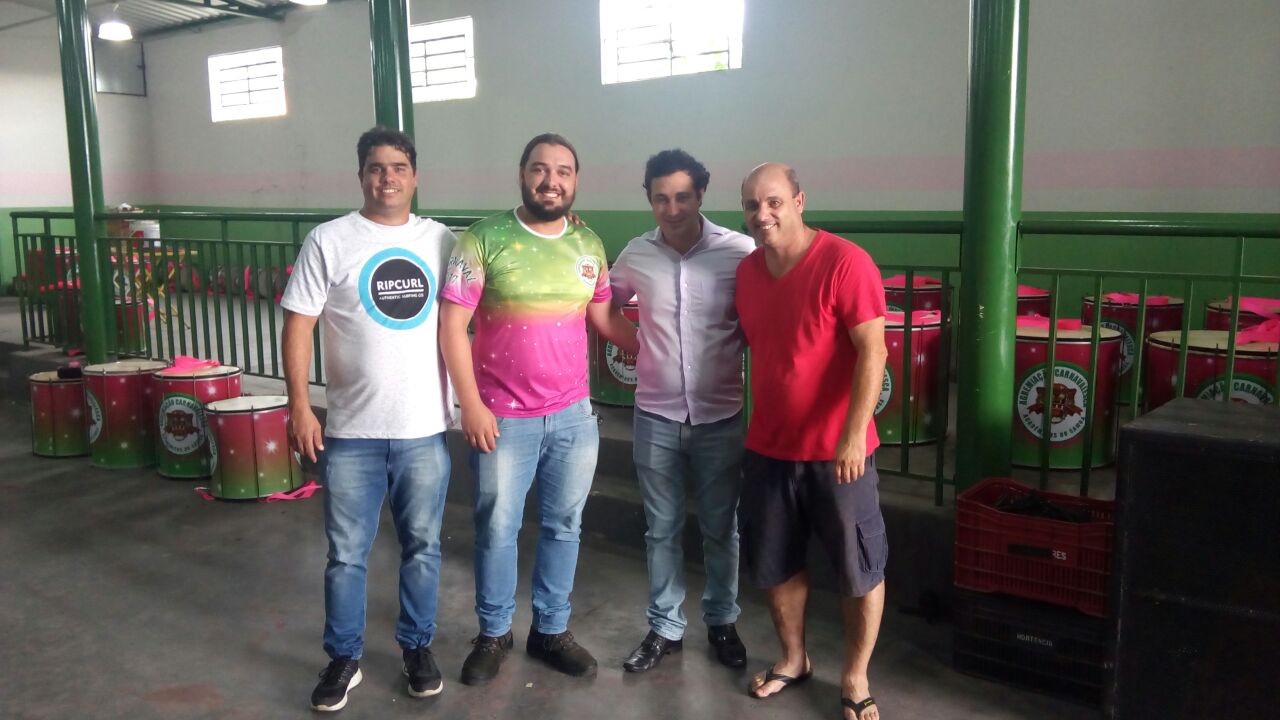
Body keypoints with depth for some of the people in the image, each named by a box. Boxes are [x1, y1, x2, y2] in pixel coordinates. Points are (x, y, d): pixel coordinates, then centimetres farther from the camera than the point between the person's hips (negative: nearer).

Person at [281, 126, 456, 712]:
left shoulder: (442, 241, 5)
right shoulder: (329, 241, -2)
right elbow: (298, 323, -2)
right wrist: (299, 405, -8)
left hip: (426, 429, 2)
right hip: (351, 432, -1)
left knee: (422, 547, 13)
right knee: (346, 553, 9)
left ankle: (417, 647, 31)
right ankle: (343, 659, 26)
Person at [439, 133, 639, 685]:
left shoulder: (589, 245, 4)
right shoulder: (484, 240, -10)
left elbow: (604, 316, 14)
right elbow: (452, 325, -10)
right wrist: (471, 404, -14)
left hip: (574, 415, 4)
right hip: (503, 417, -4)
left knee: (563, 526, 14)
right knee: (497, 529, 9)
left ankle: (551, 629, 31)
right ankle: (493, 634, 29)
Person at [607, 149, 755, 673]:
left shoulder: (740, 251, -10)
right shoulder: (635, 254, -2)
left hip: (720, 416, -1)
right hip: (655, 417, 2)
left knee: (720, 527, 13)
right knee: (661, 529, 13)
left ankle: (722, 622, 33)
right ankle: (665, 628, 28)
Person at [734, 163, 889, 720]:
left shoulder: (844, 262, -16)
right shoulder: (747, 271, 4)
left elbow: (872, 352, -19)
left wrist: (854, 434, -24)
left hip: (836, 450, -5)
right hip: (767, 448, 6)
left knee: (860, 570, 8)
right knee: (774, 563, 17)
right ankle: (793, 659, 39)